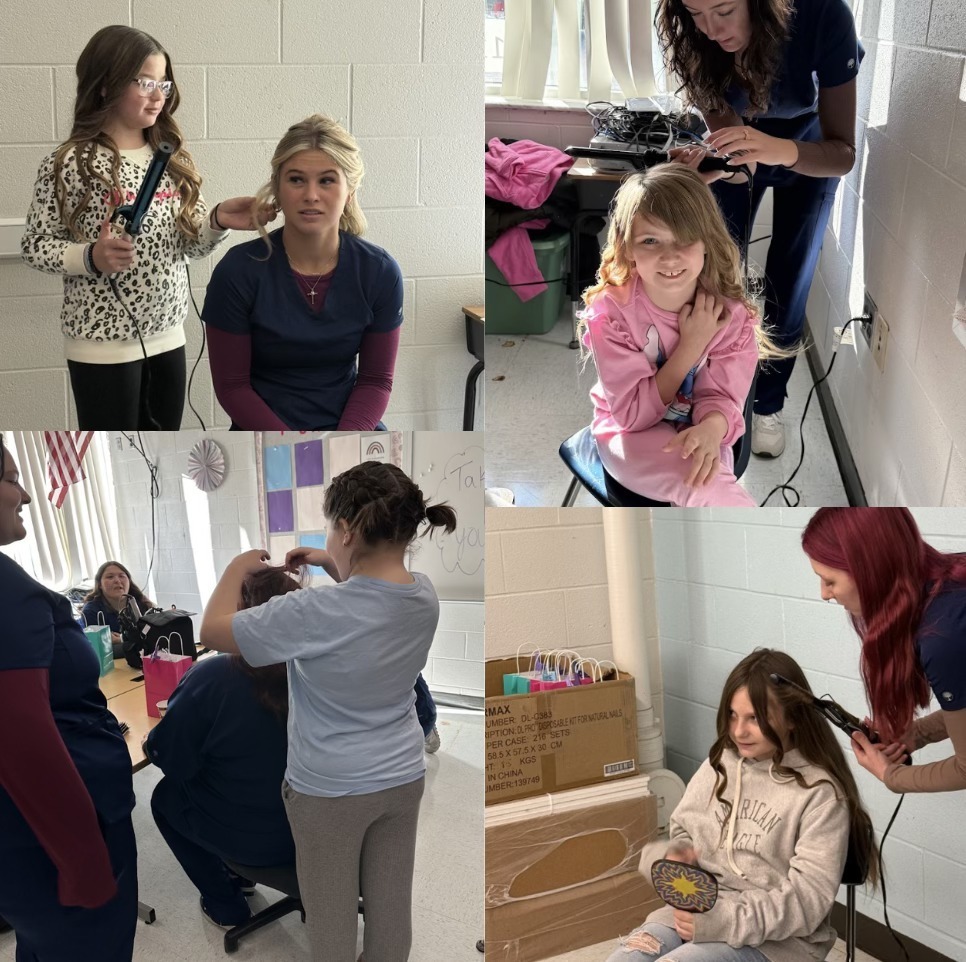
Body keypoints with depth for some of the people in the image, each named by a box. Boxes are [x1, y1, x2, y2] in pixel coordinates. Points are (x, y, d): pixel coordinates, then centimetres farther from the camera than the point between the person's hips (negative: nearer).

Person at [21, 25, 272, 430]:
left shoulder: (171, 156, 5)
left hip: (167, 335, 5)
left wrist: (218, 221, -13)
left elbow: (191, 242, 8)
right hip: (103, 342, -5)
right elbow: (35, 245, -7)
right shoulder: (69, 163, -11)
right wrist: (91, 257, -24)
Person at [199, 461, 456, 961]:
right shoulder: (424, 595, -10)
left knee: (331, 914, 17)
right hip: (403, 779, 5)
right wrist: (331, 565, 7)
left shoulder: (316, 613, -29)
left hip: (329, 790, -5)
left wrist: (237, 568, -2)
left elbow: (213, 631, -16)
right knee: (391, 904, 21)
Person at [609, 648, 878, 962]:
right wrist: (673, 857, -8)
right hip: (698, 907, 5)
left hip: (774, 935, -5)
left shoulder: (820, 792, -11)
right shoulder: (720, 764, 6)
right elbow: (683, 833, 16)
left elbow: (808, 898, -15)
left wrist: (727, 920, -24)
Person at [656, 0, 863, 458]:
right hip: (739, 150, 1)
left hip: (810, 150, -1)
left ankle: (768, 404, 23)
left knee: (787, 286, 3)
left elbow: (843, 153, -35)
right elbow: (730, 143, -29)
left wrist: (781, 150, -55)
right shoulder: (695, 39, -30)